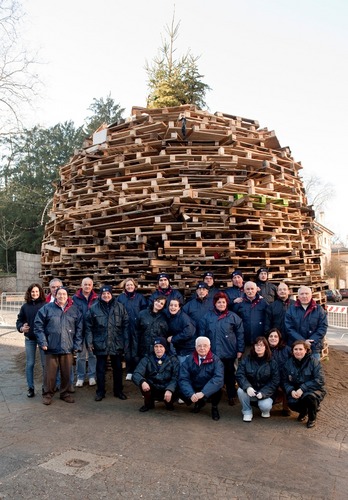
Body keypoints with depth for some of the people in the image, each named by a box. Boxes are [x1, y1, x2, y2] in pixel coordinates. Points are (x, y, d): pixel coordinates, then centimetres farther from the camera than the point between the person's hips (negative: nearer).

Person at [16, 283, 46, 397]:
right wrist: (21, 328, -10)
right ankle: (30, 388, 20)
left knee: (45, 363, 4)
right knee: (29, 364, 9)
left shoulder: (45, 305, -6)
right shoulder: (25, 306, 5)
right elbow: (19, 320, 10)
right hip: (29, 339, 3)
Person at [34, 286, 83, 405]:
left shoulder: (74, 310, 5)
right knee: (50, 373, 6)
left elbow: (79, 328, 5)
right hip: (51, 347, -2)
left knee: (66, 373, 10)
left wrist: (77, 345, -1)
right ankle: (47, 394, 23)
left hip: (68, 348, 2)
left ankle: (65, 393, 27)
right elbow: (38, 325, -1)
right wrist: (43, 342, -8)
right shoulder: (47, 308, -1)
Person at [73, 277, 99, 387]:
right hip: (80, 330, -1)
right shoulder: (75, 298, -3)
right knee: (80, 355, 8)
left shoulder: (97, 298, 0)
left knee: (92, 354, 9)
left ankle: (92, 376, 20)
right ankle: (80, 377, 18)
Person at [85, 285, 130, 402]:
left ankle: (118, 391, 27)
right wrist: (89, 342, -6)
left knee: (117, 368, 13)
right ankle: (100, 392, 22)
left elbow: (126, 325, 1)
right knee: (100, 369, 8)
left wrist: (126, 341, -3)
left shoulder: (120, 307, 0)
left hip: (117, 344, 1)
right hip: (100, 344, -1)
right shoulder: (93, 308, -2)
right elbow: (88, 326, 0)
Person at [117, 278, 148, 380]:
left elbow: (145, 311, 3)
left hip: (137, 327, -1)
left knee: (136, 349, 0)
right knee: (127, 350, 8)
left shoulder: (140, 297, 4)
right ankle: (129, 372, 17)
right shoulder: (120, 297, 6)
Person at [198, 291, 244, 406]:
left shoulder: (233, 317, -1)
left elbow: (240, 334, 0)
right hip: (212, 352, 1)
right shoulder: (207, 317, 2)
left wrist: (240, 350, -3)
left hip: (229, 352, -1)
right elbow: (202, 334, 5)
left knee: (230, 375, 12)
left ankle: (231, 396, 27)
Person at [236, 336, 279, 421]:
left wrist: (263, 393, -22)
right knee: (240, 391, -29)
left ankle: (266, 411, 10)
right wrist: (247, 387, -30)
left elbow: (275, 381, -8)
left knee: (265, 406, -30)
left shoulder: (272, 362, -5)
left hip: (265, 393, -1)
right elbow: (239, 375, -11)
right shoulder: (246, 360, -3)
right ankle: (247, 412, -4)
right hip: (250, 391, 1)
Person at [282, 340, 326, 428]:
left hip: (314, 390, -3)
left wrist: (302, 389, -27)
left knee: (308, 396, -36)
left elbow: (320, 380, -20)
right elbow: (285, 381, 1)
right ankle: (303, 411, 12)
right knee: (292, 403, -28)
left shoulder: (314, 362, -12)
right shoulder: (289, 363, 1)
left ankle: (312, 418, -2)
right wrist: (291, 391, -21)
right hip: (296, 392, 3)